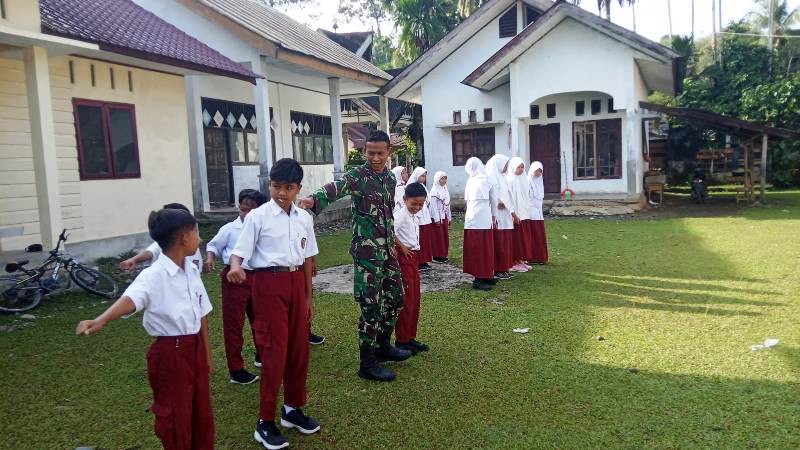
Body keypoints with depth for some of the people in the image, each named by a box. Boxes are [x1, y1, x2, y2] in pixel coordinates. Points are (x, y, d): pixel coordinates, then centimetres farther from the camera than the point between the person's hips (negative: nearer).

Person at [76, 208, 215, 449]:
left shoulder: (192, 271, 4)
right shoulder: (153, 275, -18)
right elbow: (130, 299, -38)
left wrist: (206, 354, 15)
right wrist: (101, 320, -57)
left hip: (195, 348, 7)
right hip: (170, 353, -6)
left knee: (202, 415, 16)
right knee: (175, 419, 5)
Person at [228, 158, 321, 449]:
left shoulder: (304, 218, 7)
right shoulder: (257, 217, -8)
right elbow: (240, 252, -11)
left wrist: (308, 296, 15)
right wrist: (235, 267, -34)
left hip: (296, 283, 5)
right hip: (269, 283, -5)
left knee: (299, 349, 12)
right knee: (274, 351, -3)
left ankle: (293, 408, 32)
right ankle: (265, 422, 11)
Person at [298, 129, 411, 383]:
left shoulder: (390, 178, 10)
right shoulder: (358, 176, -13)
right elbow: (336, 187, -34)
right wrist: (314, 199, -54)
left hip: (387, 250, 8)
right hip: (367, 251, -8)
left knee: (395, 298, 17)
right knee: (371, 306, -4)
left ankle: (383, 346, 35)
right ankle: (367, 363, 8)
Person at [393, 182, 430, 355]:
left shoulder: (415, 217, 12)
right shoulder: (401, 214, -16)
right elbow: (389, 231, -32)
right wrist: (401, 247, -20)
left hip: (414, 258, 9)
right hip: (404, 258, -9)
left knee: (415, 300, 13)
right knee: (406, 301, -4)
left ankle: (410, 337, 23)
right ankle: (401, 341, 6)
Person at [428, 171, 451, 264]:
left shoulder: (445, 190, 12)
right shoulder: (434, 191, -12)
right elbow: (433, 206, -15)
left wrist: (449, 217, 14)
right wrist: (436, 219, -18)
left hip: (444, 217, 8)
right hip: (437, 217, -8)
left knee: (445, 236, 10)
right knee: (438, 236, -3)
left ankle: (443, 255, 18)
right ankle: (437, 256, 3)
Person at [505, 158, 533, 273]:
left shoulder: (524, 179, 12)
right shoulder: (510, 180, -11)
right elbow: (509, 198, -15)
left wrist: (527, 211, 13)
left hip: (524, 213, 7)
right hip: (515, 214, -7)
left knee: (524, 238, 10)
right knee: (516, 238, -3)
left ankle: (521, 260, 18)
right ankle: (515, 263, 4)